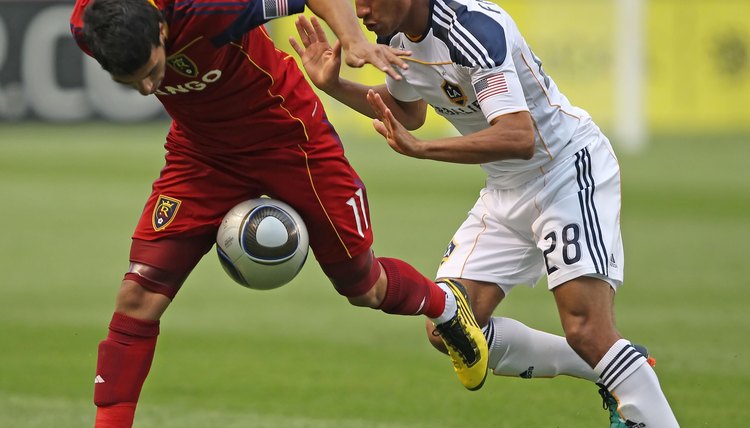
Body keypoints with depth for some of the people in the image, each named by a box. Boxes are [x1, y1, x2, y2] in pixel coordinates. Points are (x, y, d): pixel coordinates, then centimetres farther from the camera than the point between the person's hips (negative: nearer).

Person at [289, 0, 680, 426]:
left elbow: (519, 138, -37)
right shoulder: (398, 37, 1)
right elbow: (409, 114, 23)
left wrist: (420, 149, -43)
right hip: (507, 191, 9)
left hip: (570, 173, -9)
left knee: (586, 333, -23)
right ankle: (619, 377, 10)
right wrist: (333, 86, 10)